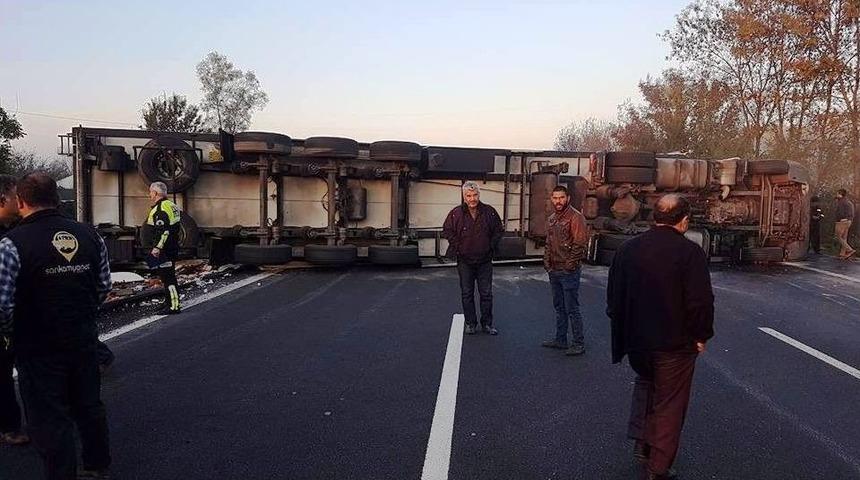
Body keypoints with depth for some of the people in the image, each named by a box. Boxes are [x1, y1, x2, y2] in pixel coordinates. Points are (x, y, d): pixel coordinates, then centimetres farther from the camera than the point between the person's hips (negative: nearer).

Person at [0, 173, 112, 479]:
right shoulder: (89, 235, -2)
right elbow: (104, 287, 5)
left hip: (38, 348, -5)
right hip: (84, 340, 5)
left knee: (51, 419, 8)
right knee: (89, 406, 20)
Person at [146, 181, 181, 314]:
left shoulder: (160, 209, -17)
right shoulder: (171, 205, 14)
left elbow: (163, 231, -25)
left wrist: (157, 247, -26)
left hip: (164, 249, -11)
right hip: (173, 247, 11)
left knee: (167, 276, -8)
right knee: (168, 275, 18)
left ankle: (174, 306, -6)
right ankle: (169, 301, 28)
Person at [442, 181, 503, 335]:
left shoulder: (489, 212, -2)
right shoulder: (456, 213, -6)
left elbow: (498, 230, 10)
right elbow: (447, 231, 5)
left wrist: (491, 247, 3)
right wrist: (457, 247, -1)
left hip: (484, 260, 1)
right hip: (465, 260, 0)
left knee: (486, 293, 6)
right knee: (467, 294, 7)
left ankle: (487, 323, 18)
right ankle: (470, 323, 19)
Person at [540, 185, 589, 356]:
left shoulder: (575, 217, -13)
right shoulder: (551, 219, 13)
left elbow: (580, 244, -18)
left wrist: (569, 265, -17)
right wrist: (547, 262, 11)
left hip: (569, 271, -8)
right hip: (554, 271, 8)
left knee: (572, 308, -3)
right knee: (559, 307, 17)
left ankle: (578, 344, 6)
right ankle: (561, 339, 28)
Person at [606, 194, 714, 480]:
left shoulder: (628, 249, 0)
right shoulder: (689, 252, -16)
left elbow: (614, 295, 6)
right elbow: (700, 302, -18)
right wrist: (701, 336, -3)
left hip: (636, 339, 5)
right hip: (675, 343, -4)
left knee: (645, 382, 30)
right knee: (669, 404, 10)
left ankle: (641, 441, 21)